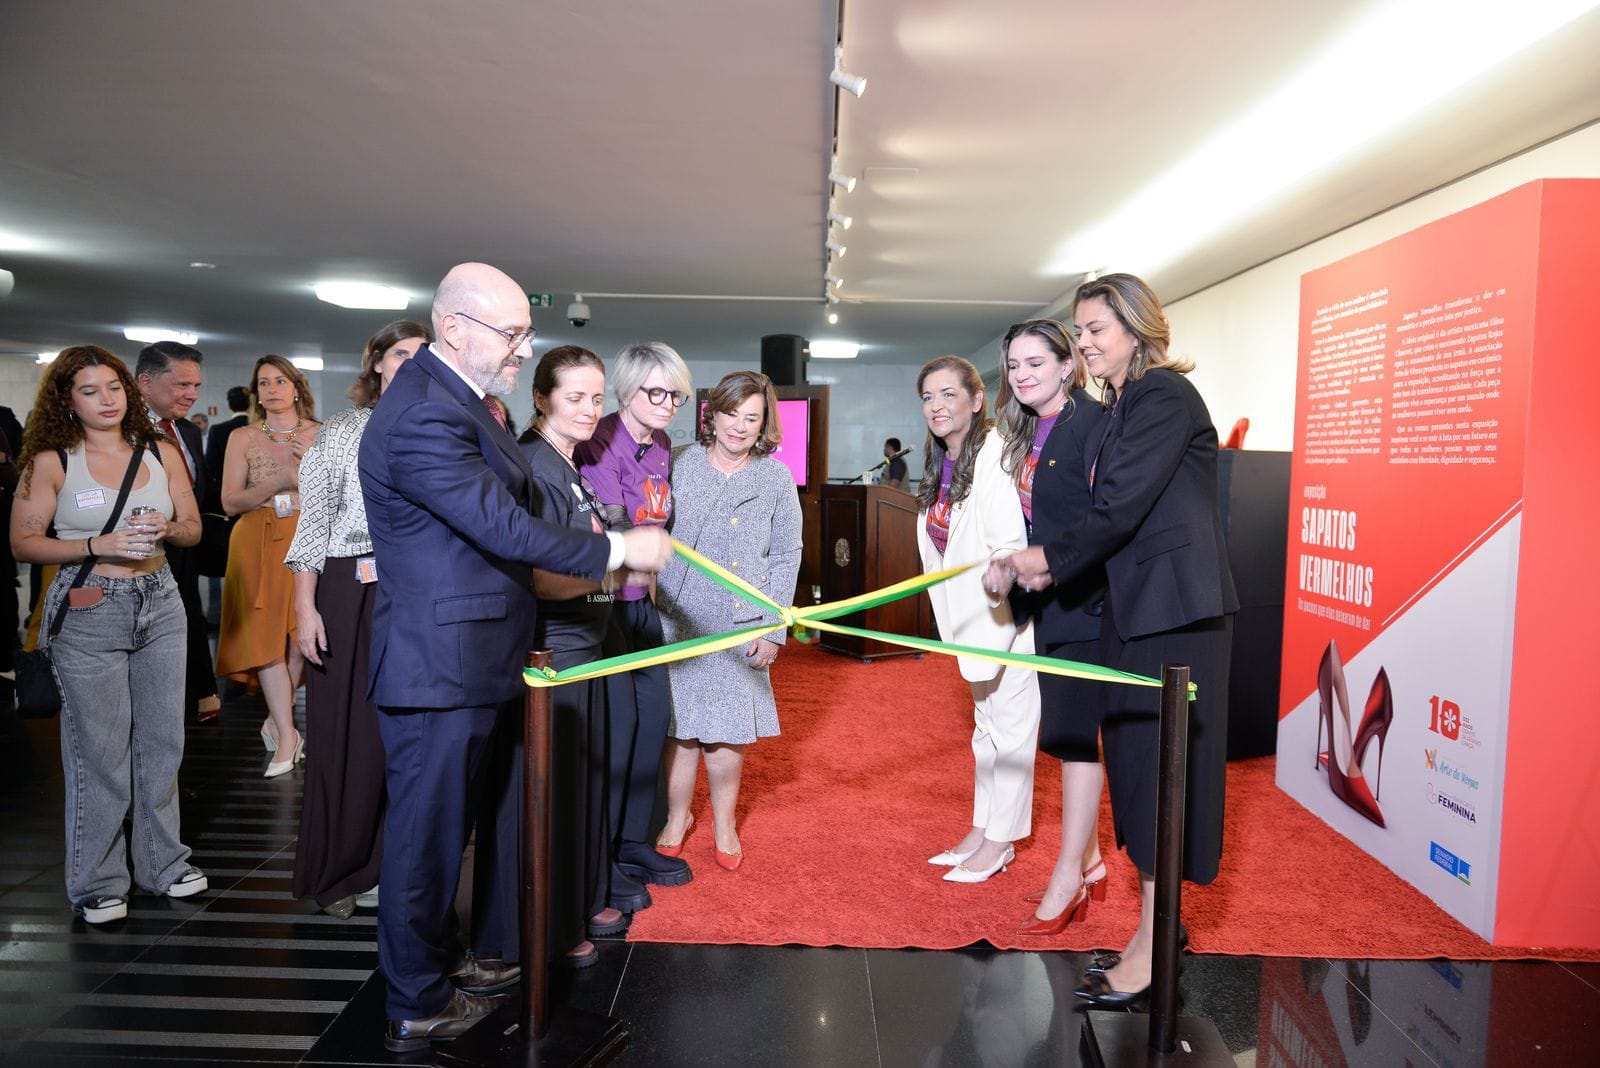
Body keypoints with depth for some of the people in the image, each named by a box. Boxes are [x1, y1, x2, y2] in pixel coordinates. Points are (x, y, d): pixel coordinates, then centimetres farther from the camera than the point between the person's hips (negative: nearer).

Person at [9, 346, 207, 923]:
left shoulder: (161, 453, 7)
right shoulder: (50, 461, -2)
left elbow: (193, 527, 11)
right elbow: (23, 542, -5)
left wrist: (166, 529, -10)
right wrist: (99, 545, -17)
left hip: (160, 604, 4)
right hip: (89, 613, -3)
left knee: (162, 741, 9)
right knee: (98, 751, 0)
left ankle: (161, 861, 25)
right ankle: (96, 881, 16)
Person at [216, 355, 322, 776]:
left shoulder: (321, 435, 8)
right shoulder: (242, 438, 8)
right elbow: (230, 502, 0)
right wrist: (281, 481, -12)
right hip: (258, 547, 0)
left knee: (300, 635, -4)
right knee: (266, 634, -7)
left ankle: (276, 721, 16)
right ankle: (287, 734, -5)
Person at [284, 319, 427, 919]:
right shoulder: (342, 432, 1)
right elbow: (313, 526, -2)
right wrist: (305, 609, -9)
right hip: (350, 594, -3)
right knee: (348, 736, 3)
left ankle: (382, 866, 21)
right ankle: (335, 873, 19)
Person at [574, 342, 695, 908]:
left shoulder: (663, 446, 9)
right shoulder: (603, 441, -15)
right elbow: (612, 526, -23)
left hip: (640, 597, 8)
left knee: (654, 712, 11)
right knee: (617, 719, -6)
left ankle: (634, 842, 26)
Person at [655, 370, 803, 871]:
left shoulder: (777, 478, 2)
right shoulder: (680, 464, 0)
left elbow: (786, 558, 3)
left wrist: (773, 628, -2)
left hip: (739, 625, 0)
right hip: (677, 619, 0)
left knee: (726, 731, 4)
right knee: (679, 726, 6)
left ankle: (724, 822, 25)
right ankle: (677, 817, 27)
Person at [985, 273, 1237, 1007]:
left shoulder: (1165, 396, -12)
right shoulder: (1121, 407, 16)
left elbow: (1121, 506, -19)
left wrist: (1051, 559, -7)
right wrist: (1045, 564, -2)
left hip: (1175, 610, -9)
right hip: (1135, 608, 9)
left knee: (1161, 764, -3)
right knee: (1135, 759, 13)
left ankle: (1151, 948, 8)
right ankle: (1153, 926, 26)